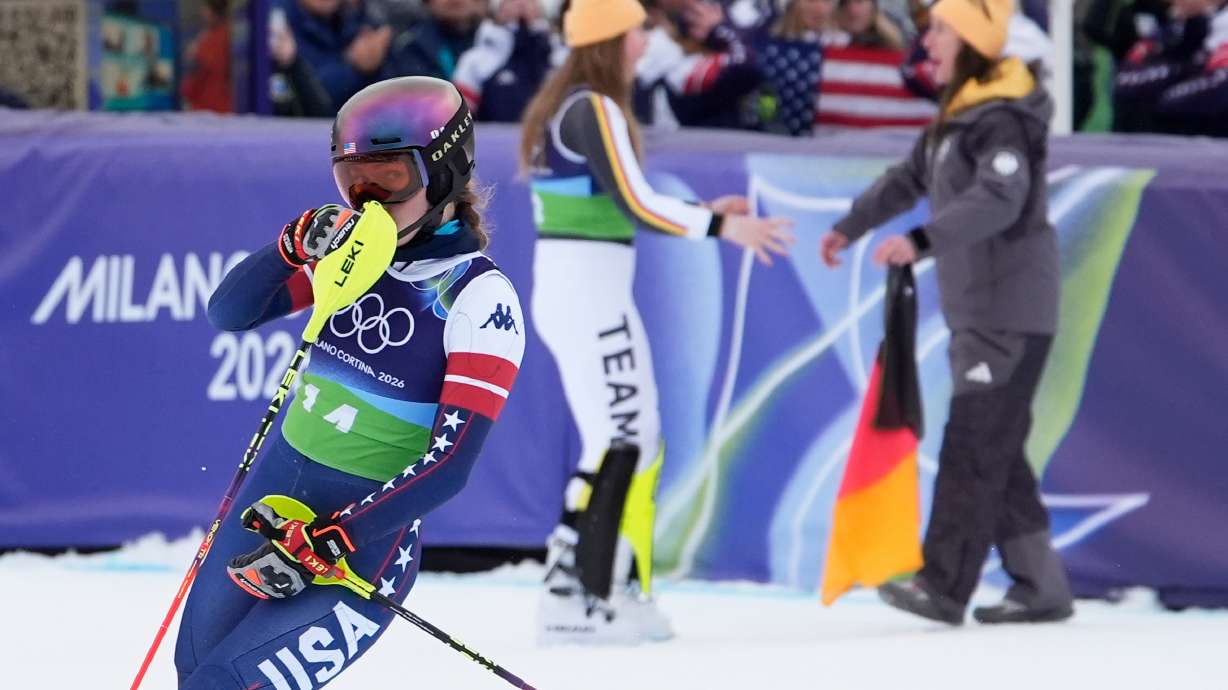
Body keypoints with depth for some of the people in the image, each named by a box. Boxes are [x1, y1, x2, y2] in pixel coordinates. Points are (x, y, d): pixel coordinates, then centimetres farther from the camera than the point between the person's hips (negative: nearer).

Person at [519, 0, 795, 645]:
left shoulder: (566, 108, 16)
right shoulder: (594, 111, -13)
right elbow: (633, 204, -21)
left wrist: (702, 213, 15)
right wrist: (719, 226, -18)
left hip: (584, 293, 10)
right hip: (587, 294, -10)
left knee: (637, 439, 13)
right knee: (617, 442, -9)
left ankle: (619, 588, 15)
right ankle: (569, 598, -10)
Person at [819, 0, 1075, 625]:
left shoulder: (1002, 121, -17)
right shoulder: (957, 116, 14)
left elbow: (1001, 199, -34)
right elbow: (910, 179, 29)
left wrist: (920, 241, -43)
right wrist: (852, 226, 39)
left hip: (1012, 310, -10)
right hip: (978, 309, 10)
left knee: (974, 446, -8)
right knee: (997, 452, 10)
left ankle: (943, 587, -7)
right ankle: (1040, 586, 13)